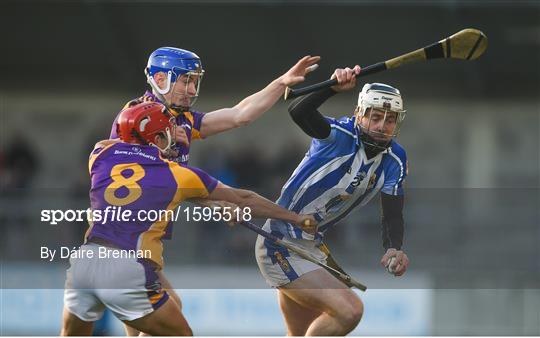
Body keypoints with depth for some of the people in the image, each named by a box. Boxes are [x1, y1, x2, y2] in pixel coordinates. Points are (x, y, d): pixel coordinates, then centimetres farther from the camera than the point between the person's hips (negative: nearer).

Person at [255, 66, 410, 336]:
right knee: (349, 310, -22)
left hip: (312, 247, 9)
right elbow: (298, 112, -38)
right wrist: (334, 88, -55)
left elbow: (392, 214, -7)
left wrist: (394, 249, -28)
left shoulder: (394, 160, 0)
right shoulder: (340, 135, -19)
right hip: (281, 249, -9)